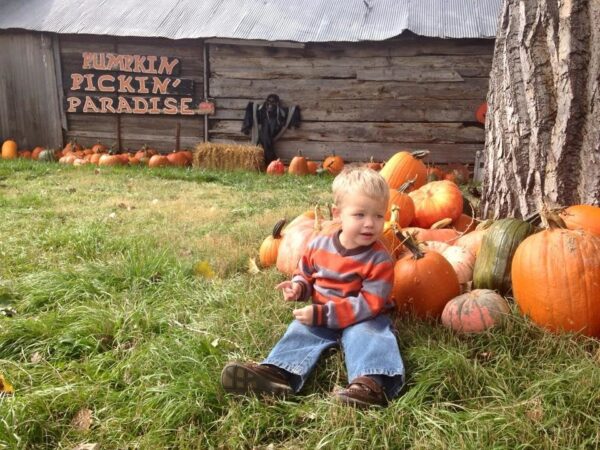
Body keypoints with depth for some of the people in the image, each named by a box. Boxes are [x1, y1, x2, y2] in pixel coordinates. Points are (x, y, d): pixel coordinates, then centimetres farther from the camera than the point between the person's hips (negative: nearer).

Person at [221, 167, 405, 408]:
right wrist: (299, 286, -10)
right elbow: (305, 273, 17)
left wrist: (322, 314, -26)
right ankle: (277, 373, -47)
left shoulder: (379, 259, -16)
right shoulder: (319, 244, -1)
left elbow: (370, 303, -21)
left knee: (365, 335, -33)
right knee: (298, 332, -21)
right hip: (320, 314, 4)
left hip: (363, 318, -3)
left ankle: (372, 382, -59)